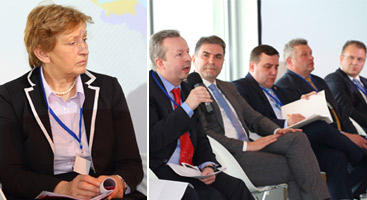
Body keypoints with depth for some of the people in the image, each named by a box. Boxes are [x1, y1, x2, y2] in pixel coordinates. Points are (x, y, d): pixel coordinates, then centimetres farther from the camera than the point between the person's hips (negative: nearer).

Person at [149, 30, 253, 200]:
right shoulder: (149, 89, -10)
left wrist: (207, 165, 0)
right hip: (160, 171, -7)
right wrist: (187, 107, -22)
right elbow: (152, 141, -21)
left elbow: (200, 137, 21)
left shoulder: (183, 89, 15)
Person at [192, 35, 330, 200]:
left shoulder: (228, 88, 25)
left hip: (247, 147, 8)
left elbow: (254, 119, 25)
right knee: (295, 169, -21)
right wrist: (247, 146, -18)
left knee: (297, 138, -18)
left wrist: (277, 131, 2)